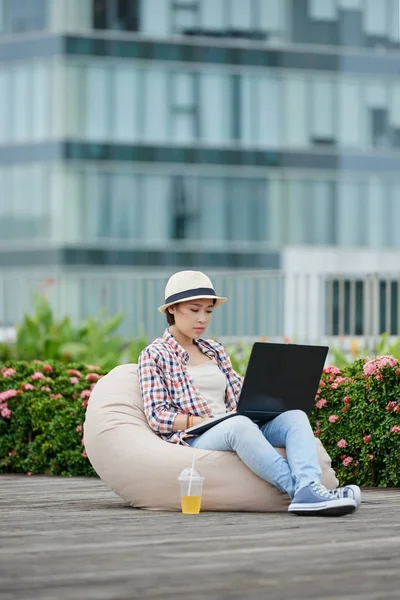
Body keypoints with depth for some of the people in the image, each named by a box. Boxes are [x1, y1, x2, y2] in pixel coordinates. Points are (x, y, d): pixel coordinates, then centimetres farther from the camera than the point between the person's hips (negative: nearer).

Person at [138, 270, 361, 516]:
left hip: (236, 430, 6)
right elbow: (157, 416, -4)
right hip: (192, 440, -6)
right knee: (239, 425, -39)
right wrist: (201, 421, -17)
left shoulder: (215, 350, 24)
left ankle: (307, 489, -49)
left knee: (295, 416, -21)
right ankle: (301, 489, -47)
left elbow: (240, 396, 19)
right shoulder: (154, 355, 6)